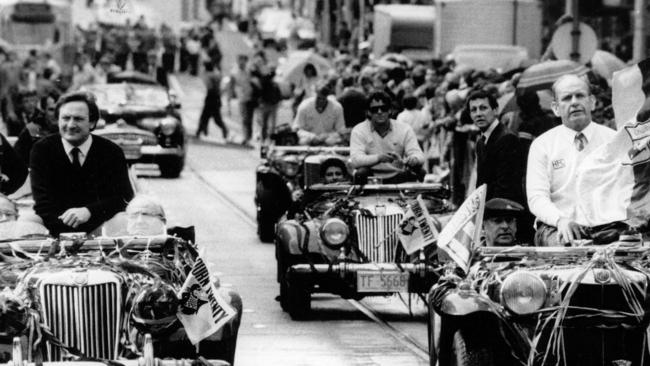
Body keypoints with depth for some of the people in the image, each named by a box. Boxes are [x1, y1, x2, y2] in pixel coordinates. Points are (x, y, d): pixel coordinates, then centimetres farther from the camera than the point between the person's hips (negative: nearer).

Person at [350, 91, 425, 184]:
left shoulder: (405, 129, 2)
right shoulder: (359, 131, -4)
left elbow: (419, 156, -9)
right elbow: (355, 160, -19)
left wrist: (413, 159, -36)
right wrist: (378, 158, -38)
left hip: (397, 178, 2)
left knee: (419, 172, -23)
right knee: (361, 174, -33)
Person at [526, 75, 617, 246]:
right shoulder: (541, 145, 8)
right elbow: (537, 198, 0)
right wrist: (560, 220, -23)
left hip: (606, 228, 1)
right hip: (557, 229, -1)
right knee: (566, 244, -36)